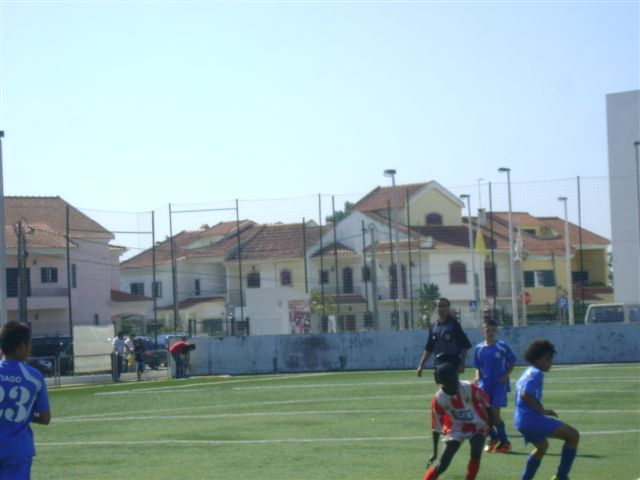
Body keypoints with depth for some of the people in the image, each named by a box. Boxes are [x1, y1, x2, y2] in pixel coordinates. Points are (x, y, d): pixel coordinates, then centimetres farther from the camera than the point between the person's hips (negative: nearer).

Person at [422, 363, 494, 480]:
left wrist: (490, 421, 8)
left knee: (476, 454, -24)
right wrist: (435, 453, -10)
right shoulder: (438, 400, -22)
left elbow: (485, 402, -4)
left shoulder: (470, 388, -25)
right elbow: (436, 427, -12)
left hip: (477, 426, 0)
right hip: (456, 429, 0)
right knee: (443, 464, -9)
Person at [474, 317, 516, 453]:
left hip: (499, 384, -3)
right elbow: (478, 367, 12)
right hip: (484, 384, 4)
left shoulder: (502, 346, -5)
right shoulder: (479, 348, 3)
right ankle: (493, 437, 21)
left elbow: (512, 362, 3)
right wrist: (478, 376, -7)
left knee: (494, 414, -8)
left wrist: (506, 375, -10)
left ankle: (504, 442, 9)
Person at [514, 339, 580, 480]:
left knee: (542, 446, 35)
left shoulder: (528, 372, 18)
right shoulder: (536, 374, -12)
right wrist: (543, 410, -18)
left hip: (521, 420, 10)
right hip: (532, 419, -10)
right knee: (573, 435, -7)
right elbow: (525, 395, -24)